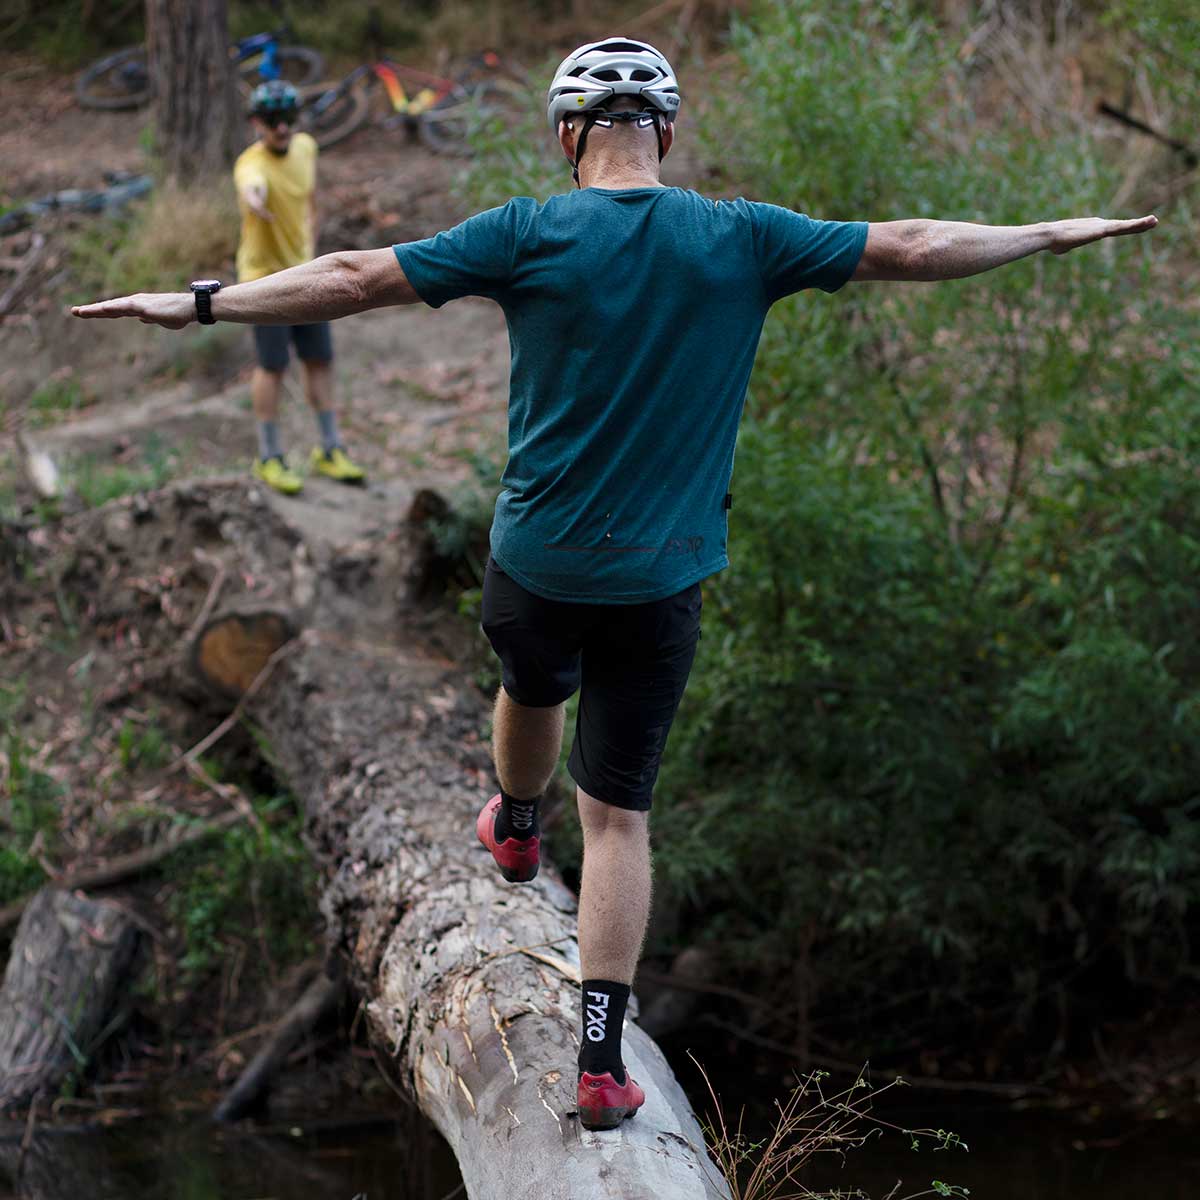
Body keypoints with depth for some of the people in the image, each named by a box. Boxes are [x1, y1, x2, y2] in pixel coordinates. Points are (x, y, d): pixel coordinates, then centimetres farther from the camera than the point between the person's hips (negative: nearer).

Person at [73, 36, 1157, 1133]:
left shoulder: (529, 235, -9)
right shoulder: (742, 240, -5)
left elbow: (355, 279, -8)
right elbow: (913, 249, 1)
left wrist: (196, 303, 1)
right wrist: (1063, 234, 15)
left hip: (537, 565, 0)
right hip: (661, 580, 0)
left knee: (532, 686, 34)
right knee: (620, 815, 5)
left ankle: (516, 828, 63)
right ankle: (602, 1065, 1)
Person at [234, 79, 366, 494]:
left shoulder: (305, 147, -4)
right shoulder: (252, 164, -26)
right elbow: (251, 185, -53)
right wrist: (252, 198, -76)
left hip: (303, 270, 6)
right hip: (266, 275, -6)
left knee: (320, 361, 11)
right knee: (272, 367, 0)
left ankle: (329, 451, 25)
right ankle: (269, 459, 14)